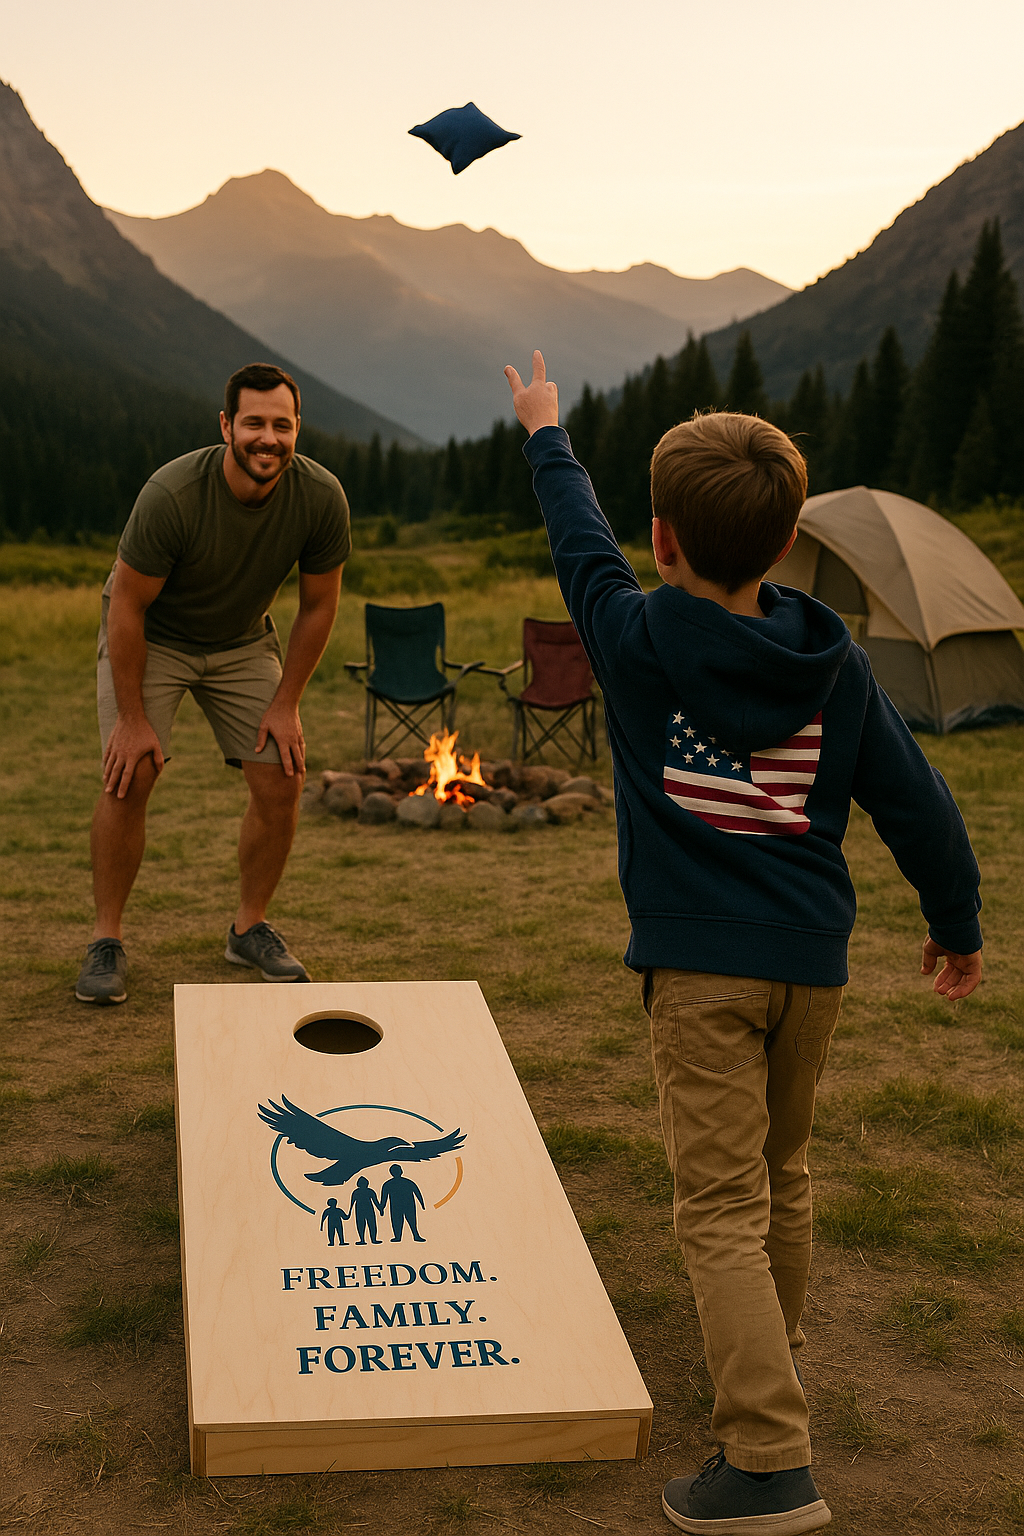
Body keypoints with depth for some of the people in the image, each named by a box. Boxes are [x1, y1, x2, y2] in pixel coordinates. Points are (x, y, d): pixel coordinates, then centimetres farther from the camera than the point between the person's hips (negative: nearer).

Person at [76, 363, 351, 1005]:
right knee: (129, 777, -16)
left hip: (242, 642, 3)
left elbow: (319, 605, -7)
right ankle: (107, 940, 0)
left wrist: (285, 704, -6)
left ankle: (251, 928, 15)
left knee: (282, 781, -6)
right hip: (150, 637, -3)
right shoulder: (172, 494, -33)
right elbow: (128, 604, -22)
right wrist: (132, 717, -20)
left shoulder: (322, 498, -22)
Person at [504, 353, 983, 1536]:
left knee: (724, 1207, -5)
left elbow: (581, 546, 11)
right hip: (811, 960, 5)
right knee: (782, 1175, 23)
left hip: (701, 964, -5)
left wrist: (547, 437, 28)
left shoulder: (639, 641, -7)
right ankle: (772, 1350, 42)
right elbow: (915, 801, 4)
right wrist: (956, 925, 18)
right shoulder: (834, 662, 1)